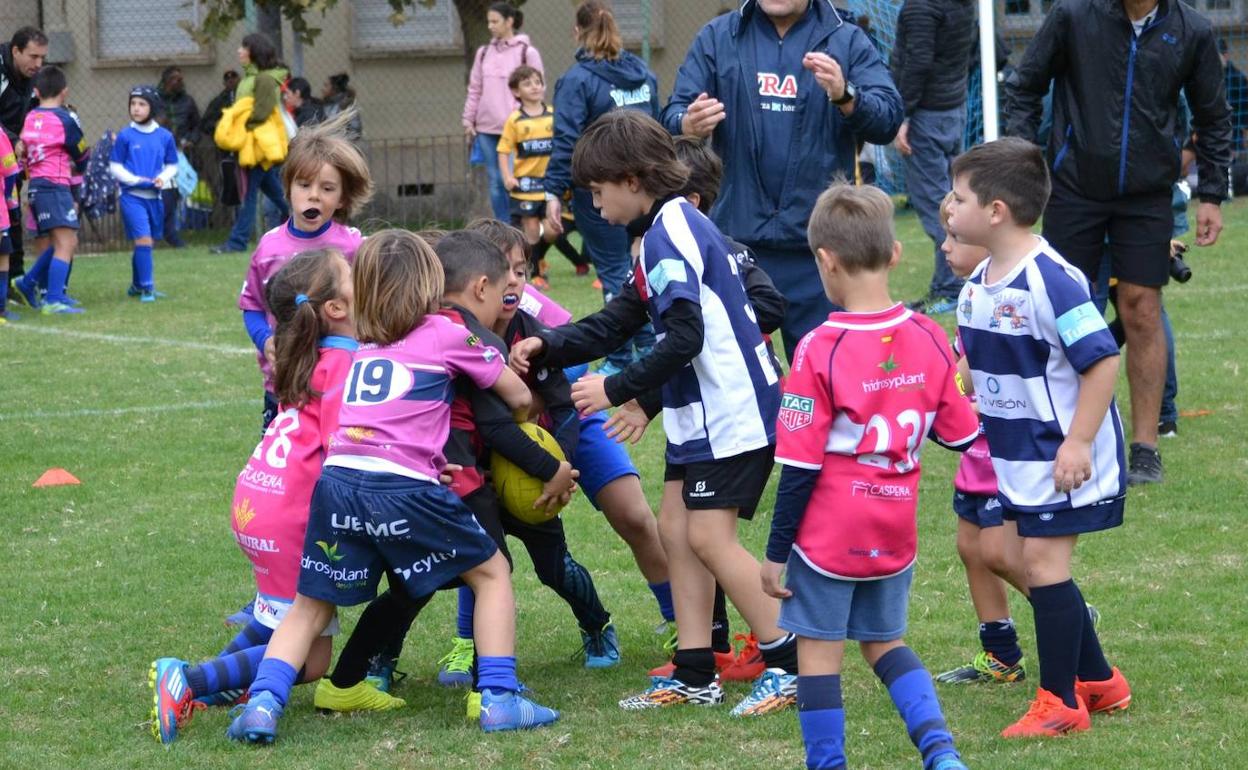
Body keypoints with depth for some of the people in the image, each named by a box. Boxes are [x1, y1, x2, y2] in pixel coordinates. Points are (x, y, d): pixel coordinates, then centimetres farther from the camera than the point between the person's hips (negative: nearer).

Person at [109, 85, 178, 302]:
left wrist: (163, 178, -9)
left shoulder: (165, 136, 2)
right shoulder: (125, 136, -5)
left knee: (148, 243, 13)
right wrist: (134, 179, -13)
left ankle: (137, 285, 29)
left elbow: (172, 165, 11)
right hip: (132, 195, -4)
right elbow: (115, 166, -1)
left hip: (154, 196, 4)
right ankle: (146, 288, -10)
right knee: (143, 240, -14)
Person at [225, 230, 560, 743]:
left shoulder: (357, 346, 24)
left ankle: (263, 702, -3)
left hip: (337, 481, 4)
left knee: (311, 604, 16)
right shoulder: (445, 334, 12)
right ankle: (499, 698, 3)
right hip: (404, 487, -3)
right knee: (491, 572, 14)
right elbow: (519, 398, 20)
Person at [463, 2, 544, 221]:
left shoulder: (527, 53, -1)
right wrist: (468, 119, 9)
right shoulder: (483, 53, 12)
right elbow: (475, 89, 15)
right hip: (487, 128, 5)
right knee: (495, 182, 5)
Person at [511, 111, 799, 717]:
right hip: (700, 412, 11)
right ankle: (694, 677, 13)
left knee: (709, 536, -10)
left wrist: (617, 389, -17)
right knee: (675, 527, 10)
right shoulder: (669, 227, 16)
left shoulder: (671, 232, -16)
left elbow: (685, 338, -24)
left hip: (731, 411, -11)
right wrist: (548, 348, 11)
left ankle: (790, 666, -5)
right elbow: (620, 321, 21)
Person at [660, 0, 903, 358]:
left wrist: (845, 96, -27)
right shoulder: (718, 37, 9)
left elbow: (888, 119, -6)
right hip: (736, 238, 1)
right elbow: (673, 115, 2)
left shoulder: (848, 42, 5)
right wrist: (689, 123, -22)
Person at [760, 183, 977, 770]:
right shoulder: (927, 338, -5)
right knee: (884, 641, 20)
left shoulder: (820, 352, -18)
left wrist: (776, 551, -6)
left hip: (829, 538, -5)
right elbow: (961, 436, 6)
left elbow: (800, 467, -15)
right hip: (896, 536, 5)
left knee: (819, 652, 8)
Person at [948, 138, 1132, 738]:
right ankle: (1098, 681, 27)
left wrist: (1078, 443, -24)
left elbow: (1103, 358, -23)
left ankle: (1060, 702, 1)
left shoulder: (1049, 280, -22)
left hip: (1063, 453, -9)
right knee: (1036, 566, 14)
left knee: (1043, 562, -8)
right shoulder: (977, 284, 5)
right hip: (1015, 453, 9)